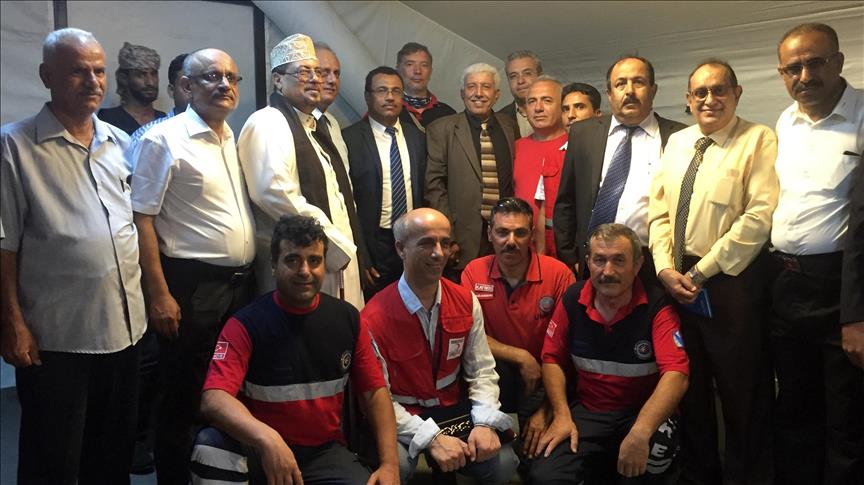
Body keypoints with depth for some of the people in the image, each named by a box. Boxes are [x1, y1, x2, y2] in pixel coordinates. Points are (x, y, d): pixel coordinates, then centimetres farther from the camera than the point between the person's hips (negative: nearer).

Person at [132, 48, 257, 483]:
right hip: (192, 286, -7)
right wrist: (159, 295, -16)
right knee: (183, 399, 5)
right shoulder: (164, 140, -9)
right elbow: (142, 218, -12)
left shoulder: (236, 138, 12)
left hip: (242, 283, 7)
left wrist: (253, 273, 12)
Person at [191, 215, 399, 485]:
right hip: (261, 450, -2)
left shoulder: (348, 319, 1)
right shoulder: (246, 324, -11)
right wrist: (266, 438, -42)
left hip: (325, 451, 2)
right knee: (211, 447, -31)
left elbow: (374, 391, 4)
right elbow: (213, 399, -24)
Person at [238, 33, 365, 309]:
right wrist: (336, 245, -16)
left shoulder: (316, 127, 18)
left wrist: (346, 246, 9)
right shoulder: (267, 124, -9)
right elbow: (276, 194, -22)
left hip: (338, 259, 9)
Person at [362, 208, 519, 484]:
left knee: (502, 462, -13)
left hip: (454, 409, 5)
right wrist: (431, 438, -23)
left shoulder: (467, 303, -2)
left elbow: (482, 370, 0)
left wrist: (485, 423, -16)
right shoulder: (374, 318, -17)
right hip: (400, 418, -4)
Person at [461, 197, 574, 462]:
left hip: (544, 377, -1)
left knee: (541, 450, -22)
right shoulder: (474, 272, -7)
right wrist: (521, 357, -18)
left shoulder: (558, 273, -12)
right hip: (496, 374, 1)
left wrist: (547, 410, -14)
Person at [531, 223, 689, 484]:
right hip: (588, 411, 3)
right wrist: (562, 415, -8)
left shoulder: (657, 306, -14)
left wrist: (640, 432, -42)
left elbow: (676, 374, -27)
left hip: (645, 412, -2)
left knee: (657, 448, -36)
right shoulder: (572, 300, -2)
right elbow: (553, 359, 7)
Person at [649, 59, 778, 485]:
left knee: (742, 395, 6)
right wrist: (666, 269, -5)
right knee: (689, 388, 16)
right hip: (676, 281, 6)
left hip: (732, 281, -5)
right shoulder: (676, 142, 12)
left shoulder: (758, 139, -6)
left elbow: (759, 217, -15)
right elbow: (659, 211, 10)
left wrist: (701, 273, -15)